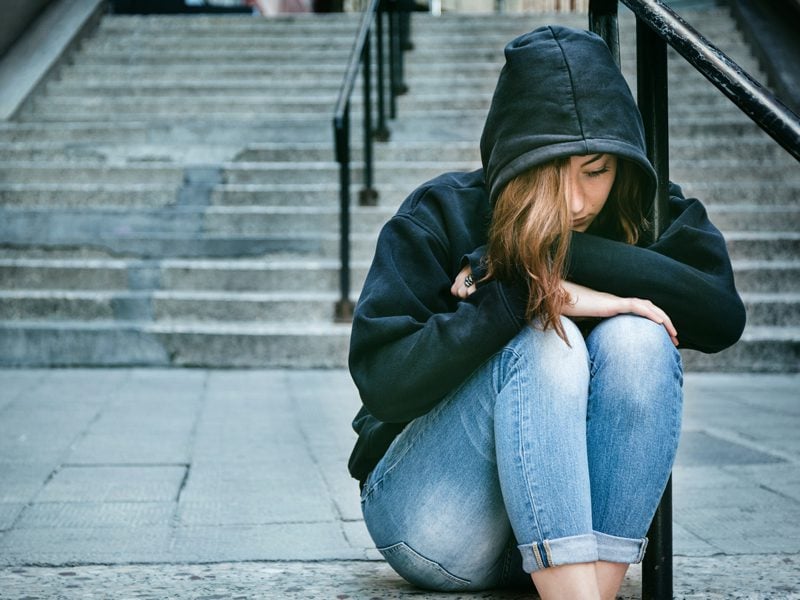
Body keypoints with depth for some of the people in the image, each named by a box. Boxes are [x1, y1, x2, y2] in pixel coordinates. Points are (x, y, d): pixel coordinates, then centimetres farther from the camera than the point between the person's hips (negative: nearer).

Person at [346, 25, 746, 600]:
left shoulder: (646, 218, -1)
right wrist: (523, 295, -29)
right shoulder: (441, 215, -10)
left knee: (637, 339, -24)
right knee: (542, 343, -29)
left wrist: (567, 254, -24)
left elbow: (722, 315, -21)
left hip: (582, 517, 3)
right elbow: (381, 383, -21)